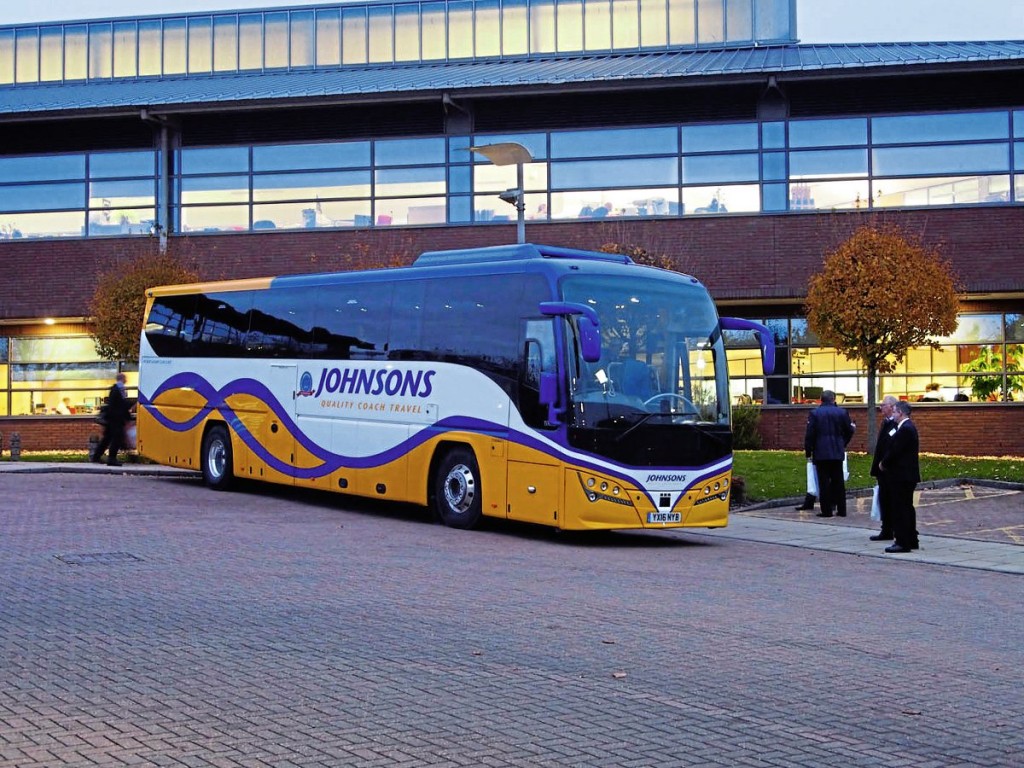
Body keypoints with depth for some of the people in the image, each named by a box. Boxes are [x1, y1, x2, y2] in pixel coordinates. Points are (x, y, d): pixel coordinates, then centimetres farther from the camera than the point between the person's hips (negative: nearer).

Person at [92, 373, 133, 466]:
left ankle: (97, 456, 19)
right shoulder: (120, 387, -11)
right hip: (117, 417, -9)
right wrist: (128, 417, -11)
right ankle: (112, 459, -9)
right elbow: (124, 403, -15)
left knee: (107, 437, 15)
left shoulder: (114, 388, 17)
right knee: (117, 437, -7)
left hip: (110, 416, 9)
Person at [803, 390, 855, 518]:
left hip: (821, 453, -2)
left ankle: (826, 510, -1)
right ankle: (841, 509, 12)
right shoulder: (842, 412, 1)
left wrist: (808, 452, 1)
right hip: (837, 453, 2)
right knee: (838, 482, 10)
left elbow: (809, 434, -8)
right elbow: (849, 431, 8)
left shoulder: (815, 413, -5)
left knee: (824, 483, 0)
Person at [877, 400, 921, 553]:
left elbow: (895, 451, -21)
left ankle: (903, 542, -6)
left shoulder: (905, 429, -18)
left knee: (900, 509, -7)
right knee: (907, 507, 15)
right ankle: (911, 540, 22)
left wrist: (883, 464, -6)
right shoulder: (908, 427, 15)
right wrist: (885, 463, 7)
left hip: (902, 476, -11)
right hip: (906, 474, 11)